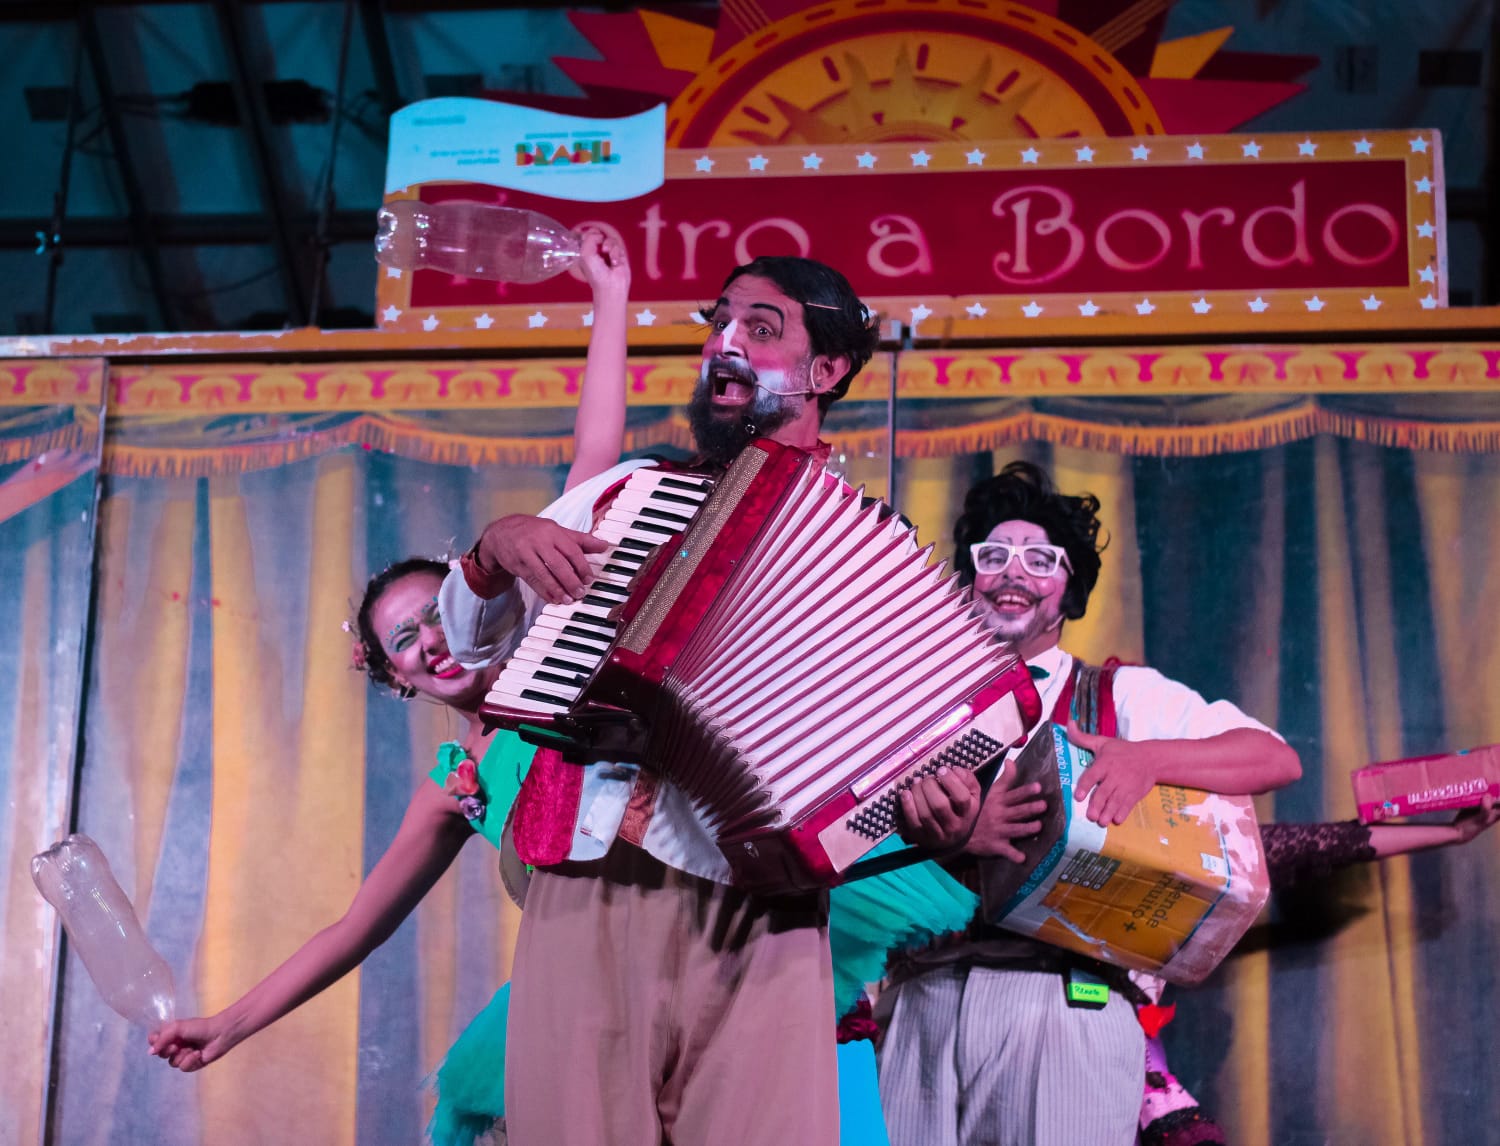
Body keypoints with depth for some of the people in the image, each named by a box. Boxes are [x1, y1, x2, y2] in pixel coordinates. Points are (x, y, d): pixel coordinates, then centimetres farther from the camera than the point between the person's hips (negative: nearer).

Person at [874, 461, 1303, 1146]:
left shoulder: (1125, 696, 12)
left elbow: (1277, 759, 1)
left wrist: (1147, 758, -14)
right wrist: (955, 832, -15)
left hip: (1067, 1002, -1)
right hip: (924, 1003, 2)